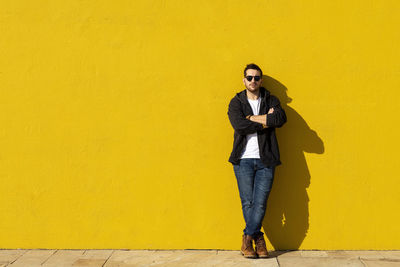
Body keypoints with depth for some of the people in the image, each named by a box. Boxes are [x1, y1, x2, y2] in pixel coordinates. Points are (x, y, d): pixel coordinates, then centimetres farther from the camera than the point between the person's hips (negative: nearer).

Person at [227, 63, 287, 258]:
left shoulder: (271, 101, 12)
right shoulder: (236, 102, 9)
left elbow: (280, 119, -10)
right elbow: (239, 125, -11)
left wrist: (251, 118, -7)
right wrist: (266, 121, -6)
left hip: (265, 160, 1)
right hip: (243, 159, 0)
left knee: (260, 203, -6)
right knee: (248, 202, -2)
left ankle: (247, 238, 8)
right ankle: (258, 239, 13)